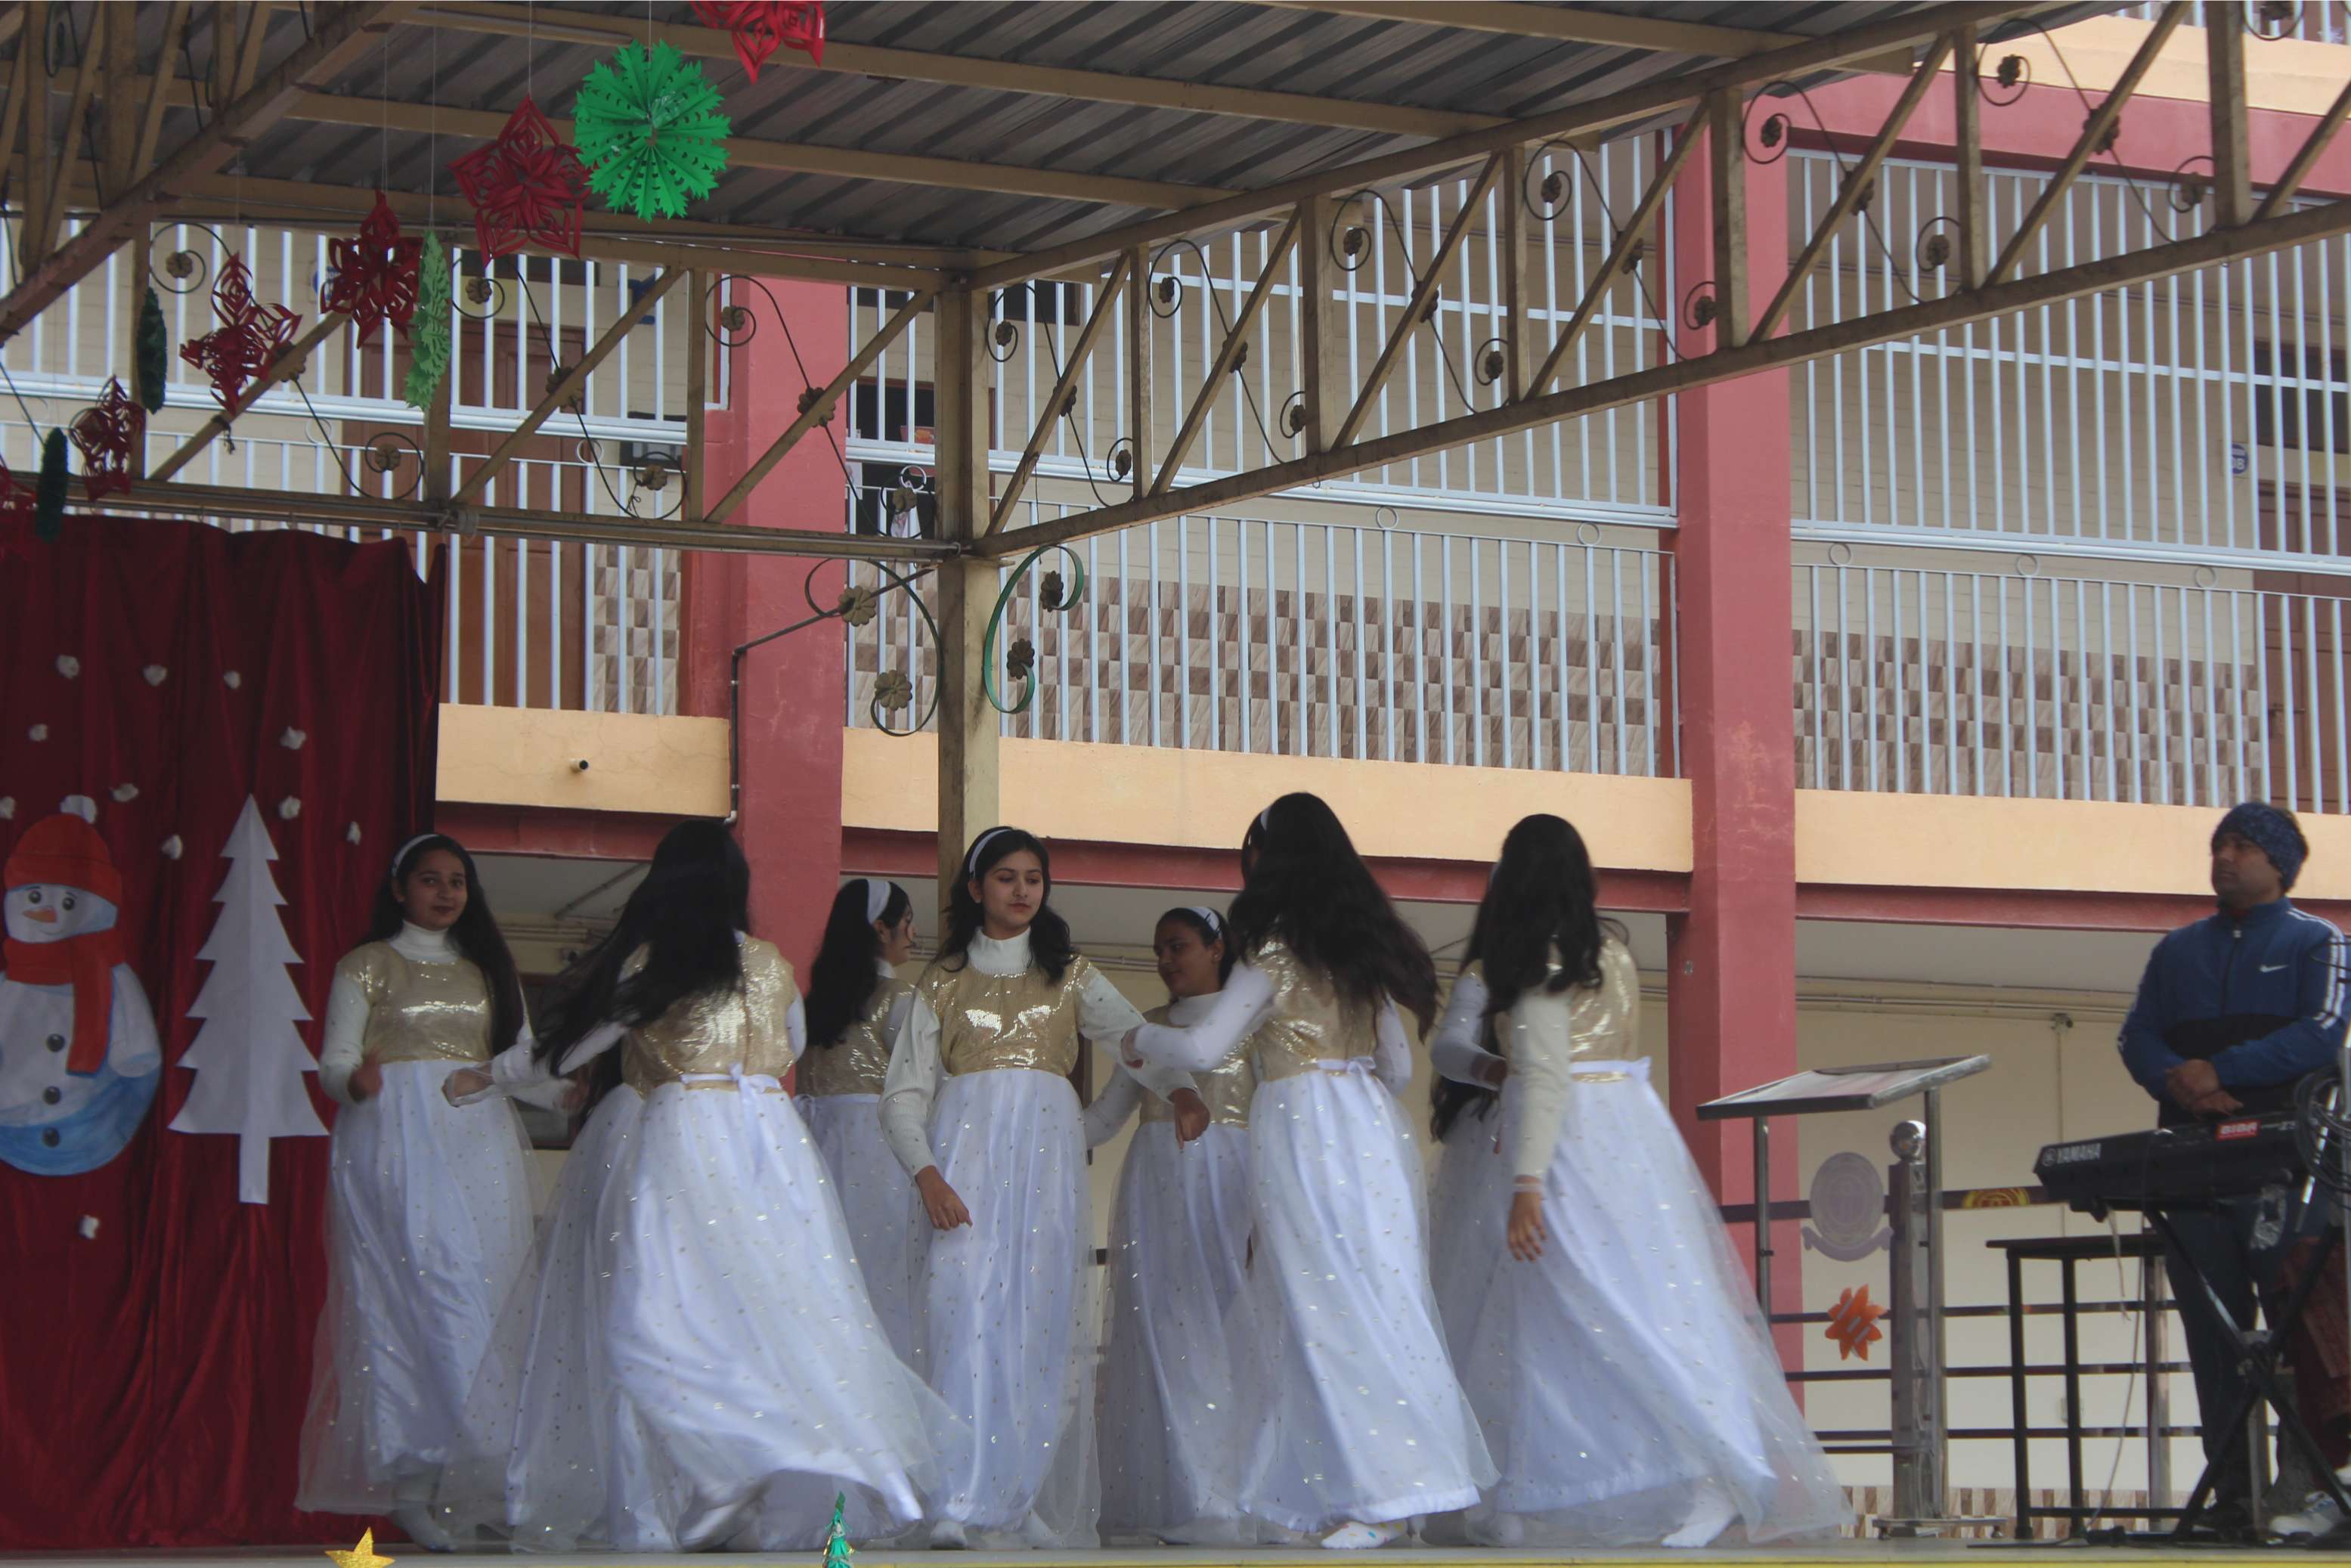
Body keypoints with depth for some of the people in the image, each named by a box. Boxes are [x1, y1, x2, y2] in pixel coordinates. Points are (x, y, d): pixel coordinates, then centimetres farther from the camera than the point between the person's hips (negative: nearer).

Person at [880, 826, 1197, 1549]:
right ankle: (965, 1505, -20)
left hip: (1047, 1157, 1)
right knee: (967, 1311, -14)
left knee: (1044, 1318, -6)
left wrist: (1182, 1093, -15)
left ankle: (1037, 1510, -4)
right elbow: (904, 1093, 8)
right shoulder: (943, 981, 15)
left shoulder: (1069, 976, 18)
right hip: (966, 1153, -1)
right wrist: (926, 1173, -10)